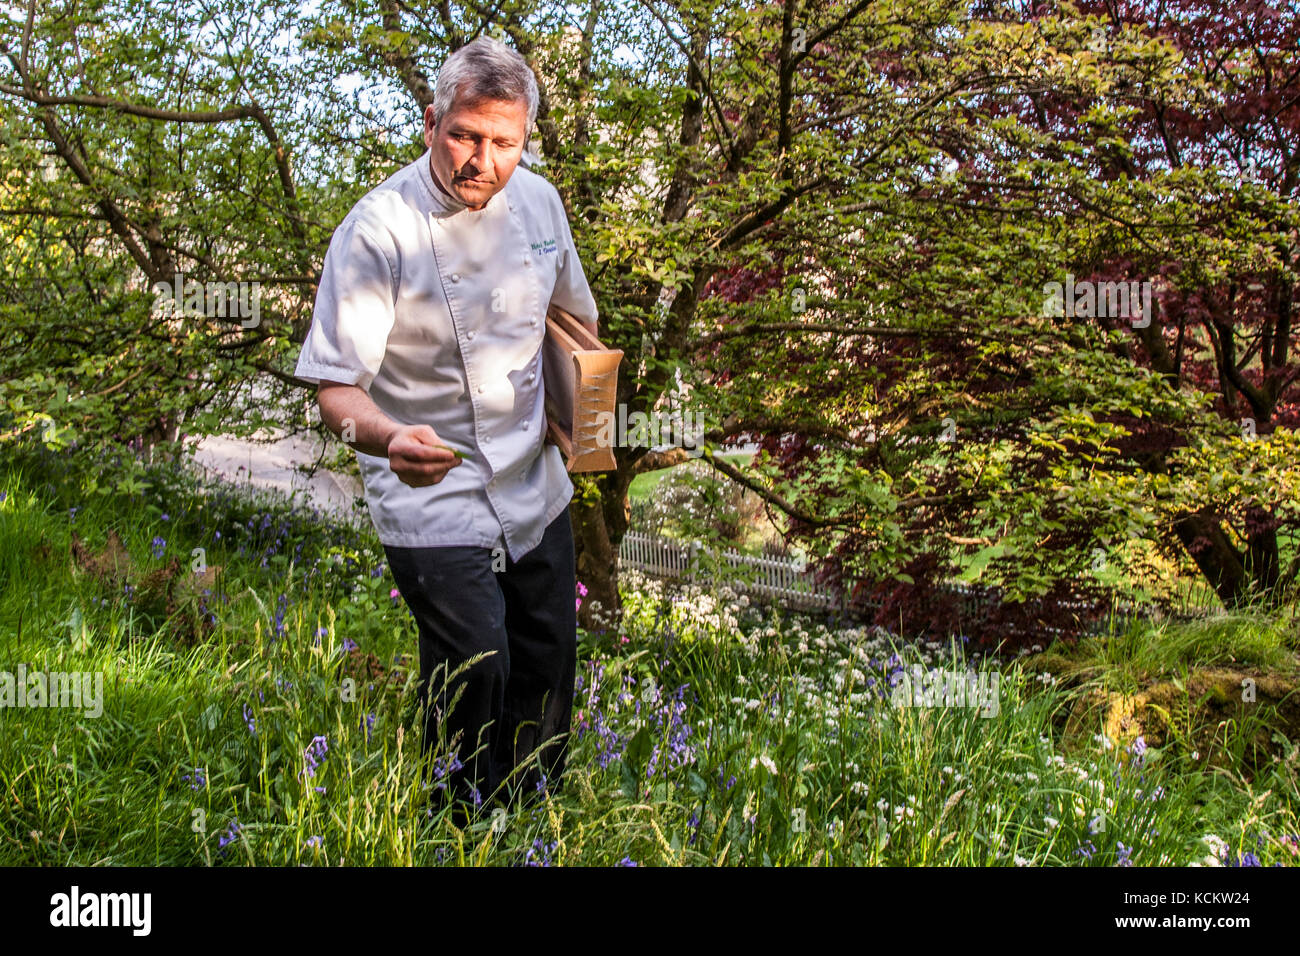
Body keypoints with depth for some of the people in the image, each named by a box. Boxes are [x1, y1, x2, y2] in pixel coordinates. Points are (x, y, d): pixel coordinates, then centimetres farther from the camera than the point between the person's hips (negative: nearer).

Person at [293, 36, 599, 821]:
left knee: (548, 660, 15)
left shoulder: (538, 201, -2)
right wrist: (387, 437, -41)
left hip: (535, 484, 6)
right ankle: (463, 832, 17)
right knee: (475, 672, -11)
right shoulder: (378, 230, -20)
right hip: (431, 497, -6)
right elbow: (336, 386, -22)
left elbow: (576, 314, 18)